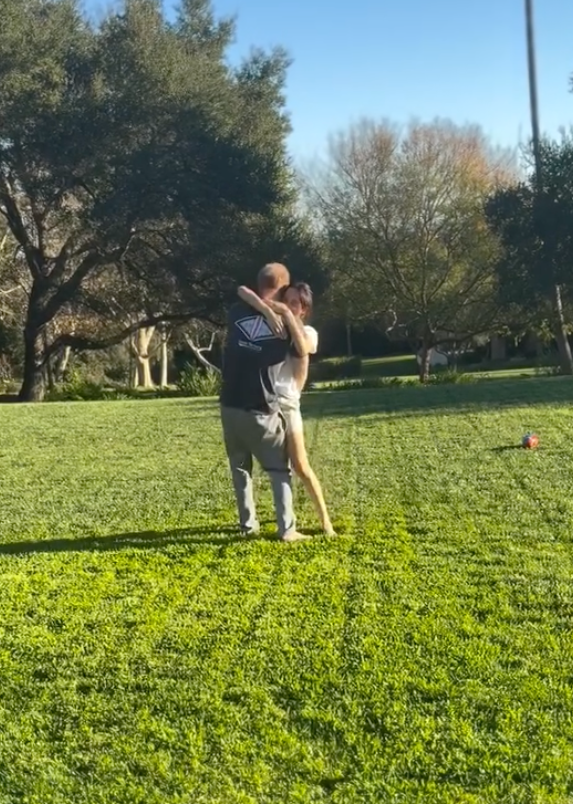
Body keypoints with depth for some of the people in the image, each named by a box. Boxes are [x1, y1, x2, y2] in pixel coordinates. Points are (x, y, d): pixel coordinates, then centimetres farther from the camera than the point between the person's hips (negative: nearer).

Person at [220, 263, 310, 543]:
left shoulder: (236, 312, 2)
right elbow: (304, 351, 9)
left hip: (230, 405, 4)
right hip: (261, 410, -4)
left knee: (240, 467, 19)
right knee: (280, 469, 9)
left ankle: (248, 523, 23)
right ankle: (286, 529, 4)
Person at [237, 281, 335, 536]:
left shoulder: (308, 332, 7)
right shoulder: (270, 319, 8)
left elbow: (302, 349, -18)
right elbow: (242, 291, -5)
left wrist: (287, 314, -18)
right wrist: (268, 311, -19)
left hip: (286, 403, -2)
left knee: (300, 466, 0)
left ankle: (325, 519, 12)